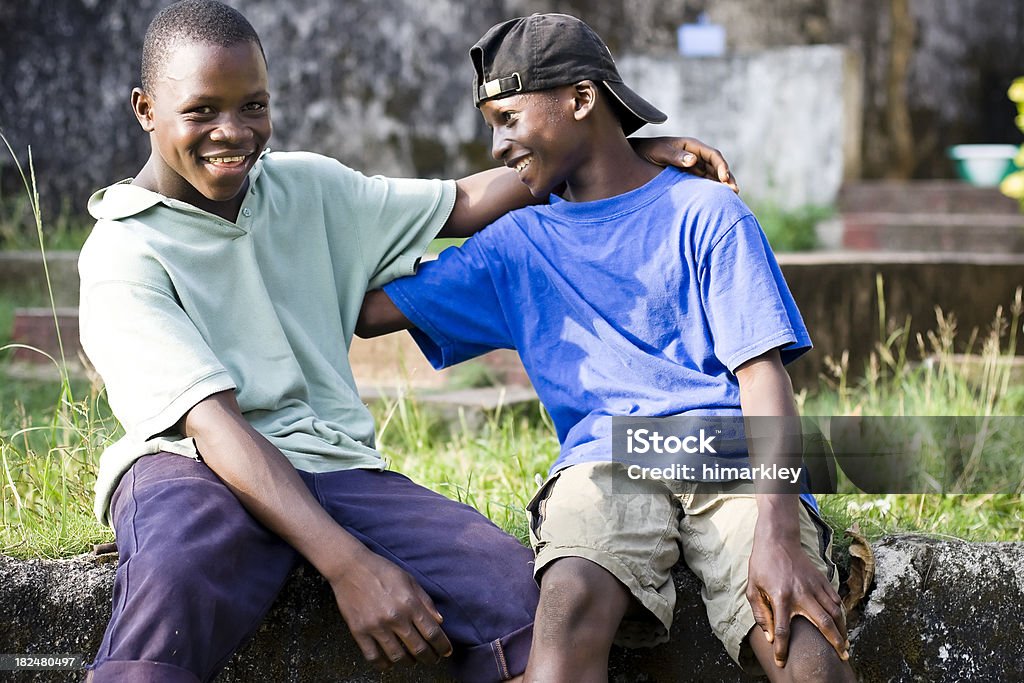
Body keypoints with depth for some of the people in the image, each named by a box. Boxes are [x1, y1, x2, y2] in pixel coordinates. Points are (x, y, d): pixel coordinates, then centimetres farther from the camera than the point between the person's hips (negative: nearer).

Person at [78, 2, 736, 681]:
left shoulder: (308, 187, 15)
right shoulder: (124, 253, -4)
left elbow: (463, 204, 23)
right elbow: (214, 422, -15)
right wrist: (348, 565, -26)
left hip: (335, 465, 5)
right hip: (195, 469, -5)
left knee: (513, 586, -23)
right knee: (174, 583, -42)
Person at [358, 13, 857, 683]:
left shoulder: (706, 212, 10)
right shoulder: (519, 244, 23)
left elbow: (762, 373, -2)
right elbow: (367, 310, 19)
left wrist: (776, 530, -16)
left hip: (730, 456, -2)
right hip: (605, 460, 2)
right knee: (573, 601, -35)